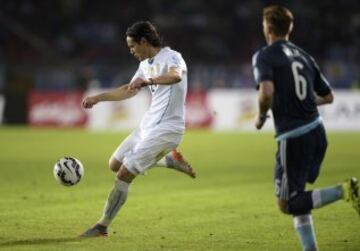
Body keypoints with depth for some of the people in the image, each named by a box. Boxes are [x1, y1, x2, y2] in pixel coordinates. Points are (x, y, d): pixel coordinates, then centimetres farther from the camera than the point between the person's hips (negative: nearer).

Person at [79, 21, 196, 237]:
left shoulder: (171, 57, -15)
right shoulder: (146, 64, 13)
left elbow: (176, 76, -40)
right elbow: (129, 91, 29)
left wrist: (146, 81, -55)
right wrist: (98, 98, 29)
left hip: (165, 129, -10)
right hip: (148, 125, 10)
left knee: (124, 175, -11)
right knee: (115, 165, 14)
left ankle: (102, 227, 1)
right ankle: (170, 160, 22)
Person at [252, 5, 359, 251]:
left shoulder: (264, 56, -7)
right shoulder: (304, 56, 13)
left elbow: (267, 92, -25)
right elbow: (328, 96, 18)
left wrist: (261, 116, -6)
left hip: (293, 137, -7)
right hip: (317, 131, 7)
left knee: (287, 204, 0)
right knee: (296, 198, 20)